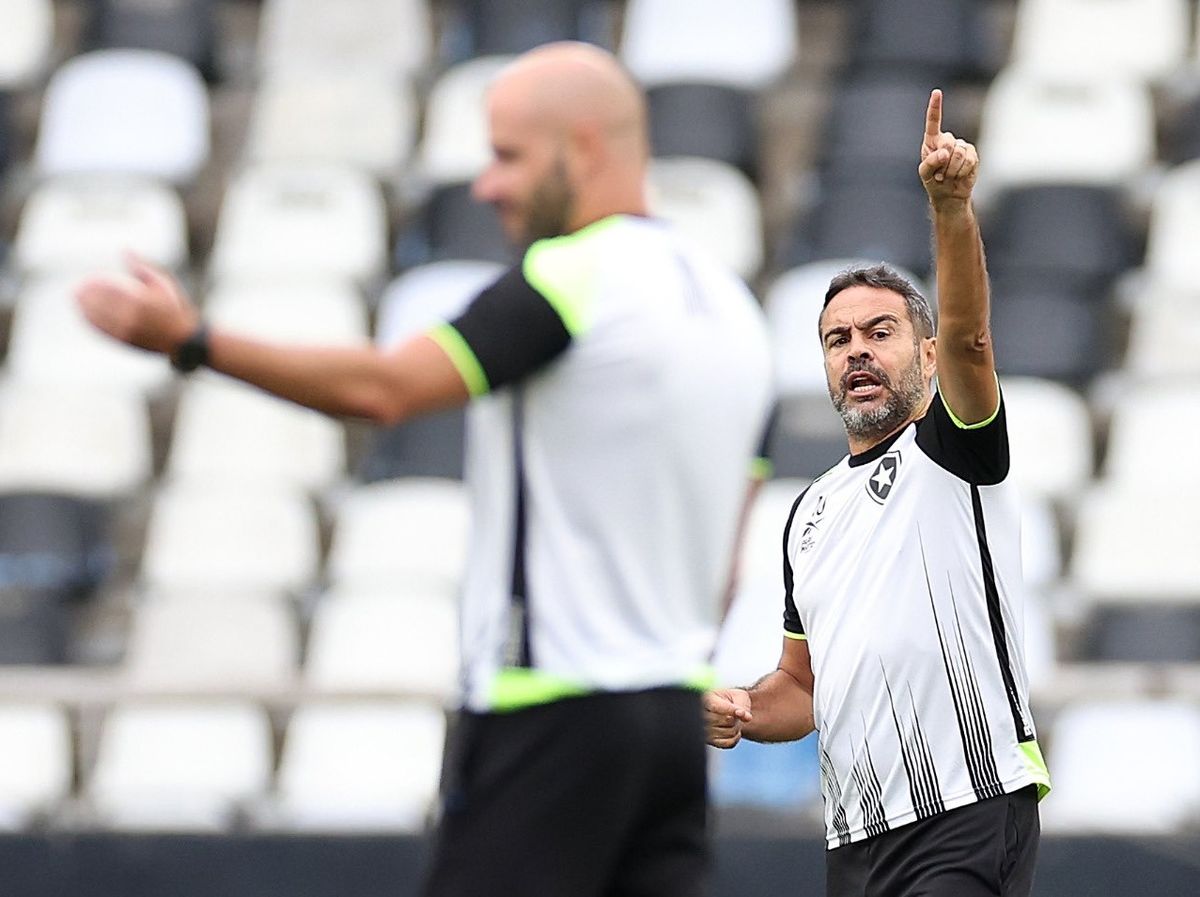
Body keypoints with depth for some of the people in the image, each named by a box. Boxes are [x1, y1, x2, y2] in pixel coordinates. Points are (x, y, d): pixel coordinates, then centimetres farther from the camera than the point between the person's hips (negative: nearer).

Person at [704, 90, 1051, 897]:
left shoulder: (952, 451, 2)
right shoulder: (811, 512, 23)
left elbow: (967, 335, -19)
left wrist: (952, 203, -35)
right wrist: (745, 712, 7)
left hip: (969, 824, -8)